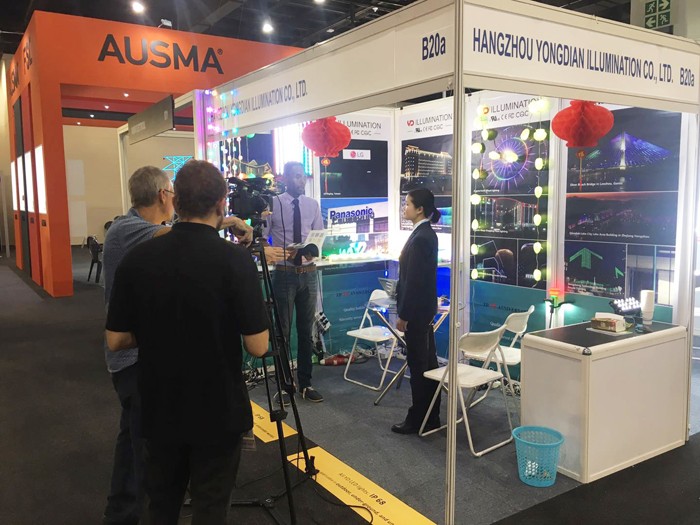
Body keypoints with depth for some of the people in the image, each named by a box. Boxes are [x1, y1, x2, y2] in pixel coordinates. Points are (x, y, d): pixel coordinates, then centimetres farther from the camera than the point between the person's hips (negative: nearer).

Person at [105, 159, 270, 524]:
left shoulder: (137, 258, -7)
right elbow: (257, 346, -16)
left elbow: (116, 340, -2)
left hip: (159, 410, 4)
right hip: (218, 412, -3)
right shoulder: (235, 259, -18)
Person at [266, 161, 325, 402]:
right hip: (284, 273, -4)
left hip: (308, 273, 4)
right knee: (283, 331, 5)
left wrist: (314, 250, -13)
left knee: (306, 331, 12)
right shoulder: (273, 204, -7)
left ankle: (305, 383, 25)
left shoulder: (313, 205, 4)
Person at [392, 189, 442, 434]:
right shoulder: (426, 233, 11)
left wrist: (403, 315, -17)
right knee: (427, 361, 15)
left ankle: (418, 419, 13)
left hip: (416, 309, -10)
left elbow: (413, 280, -21)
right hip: (424, 307, 10)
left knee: (418, 364, 0)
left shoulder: (420, 237, -19)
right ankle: (431, 417, 25)